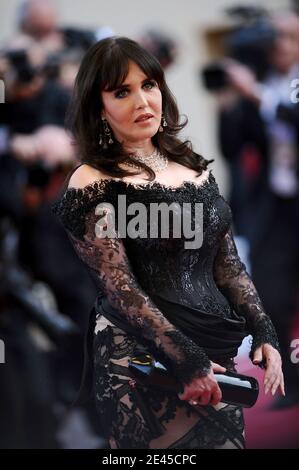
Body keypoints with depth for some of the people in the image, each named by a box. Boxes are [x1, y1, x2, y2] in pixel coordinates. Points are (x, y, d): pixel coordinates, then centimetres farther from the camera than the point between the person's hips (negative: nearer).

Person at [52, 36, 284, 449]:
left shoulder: (193, 165, 12)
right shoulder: (92, 184, -6)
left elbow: (227, 263, 14)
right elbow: (119, 287, -13)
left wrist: (264, 333, 1)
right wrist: (186, 360, -19)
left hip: (218, 350, 6)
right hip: (144, 359, -6)